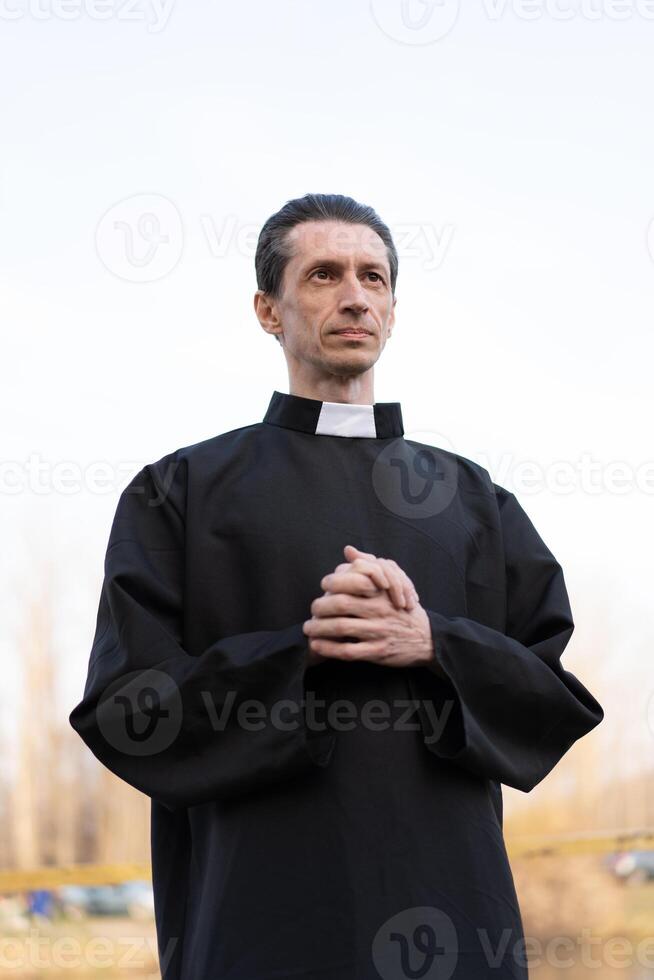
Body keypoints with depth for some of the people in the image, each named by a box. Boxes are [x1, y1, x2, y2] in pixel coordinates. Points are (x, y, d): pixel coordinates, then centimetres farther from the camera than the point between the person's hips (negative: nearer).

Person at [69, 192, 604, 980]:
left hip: (451, 908, 3)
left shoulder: (473, 498, 13)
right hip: (267, 912, -3)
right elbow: (125, 707, -4)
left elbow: (564, 691, 6)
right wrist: (305, 648, -15)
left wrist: (431, 643, -12)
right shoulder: (181, 492, 5)